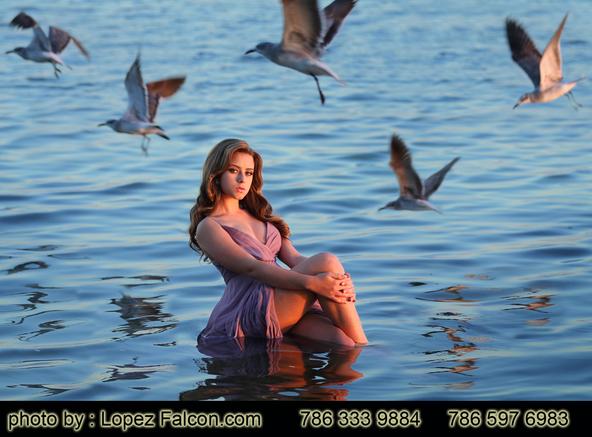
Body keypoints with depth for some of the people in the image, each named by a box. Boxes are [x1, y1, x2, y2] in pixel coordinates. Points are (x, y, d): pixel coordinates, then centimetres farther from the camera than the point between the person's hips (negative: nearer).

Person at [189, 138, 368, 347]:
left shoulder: (260, 216, 28)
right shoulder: (208, 227, 5)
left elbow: (294, 259, 13)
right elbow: (252, 268, -10)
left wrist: (339, 281, -8)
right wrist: (312, 282, -24)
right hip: (249, 310, -6)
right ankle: (363, 351, -21)